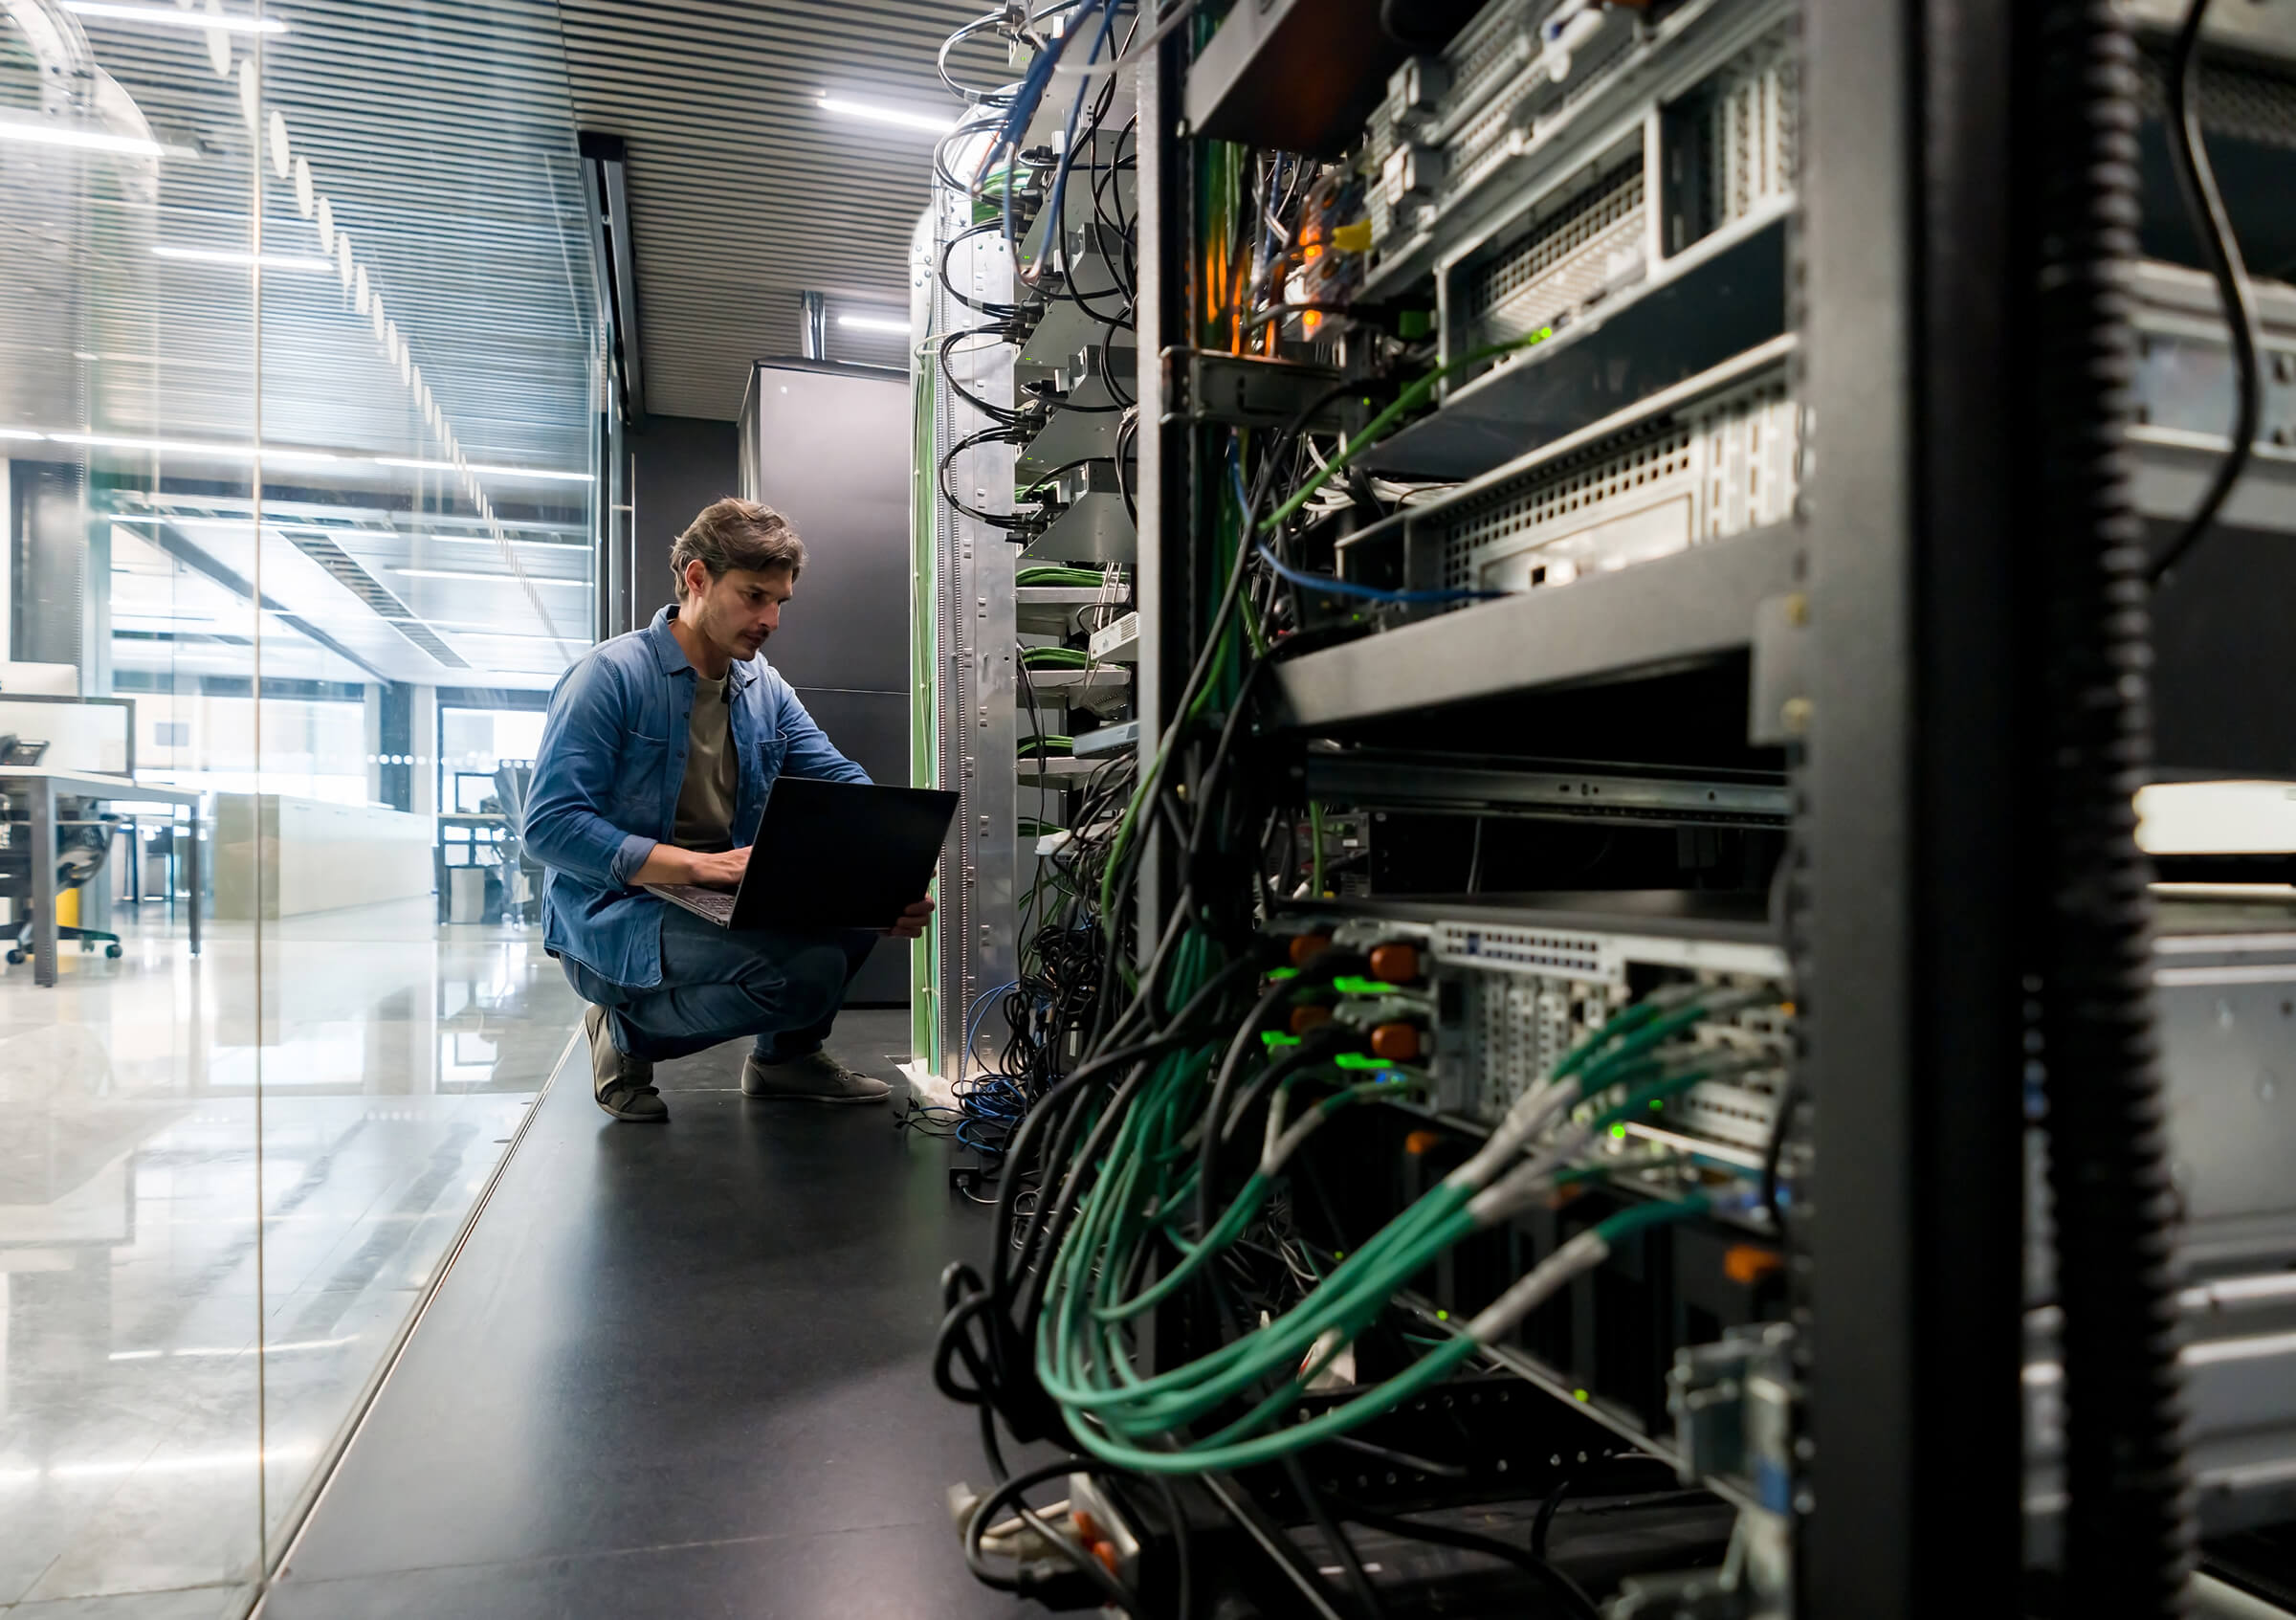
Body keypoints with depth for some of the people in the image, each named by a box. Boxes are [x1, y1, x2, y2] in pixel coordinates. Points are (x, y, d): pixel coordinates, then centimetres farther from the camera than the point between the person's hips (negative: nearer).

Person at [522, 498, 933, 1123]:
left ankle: (786, 1055, 10)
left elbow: (845, 785, 2)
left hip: (718, 905, 7)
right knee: (808, 969, -28)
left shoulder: (766, 690, 9)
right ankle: (629, 1033, -2)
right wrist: (699, 864, -30)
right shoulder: (610, 674, -12)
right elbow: (550, 825, -20)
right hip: (612, 914, -7)